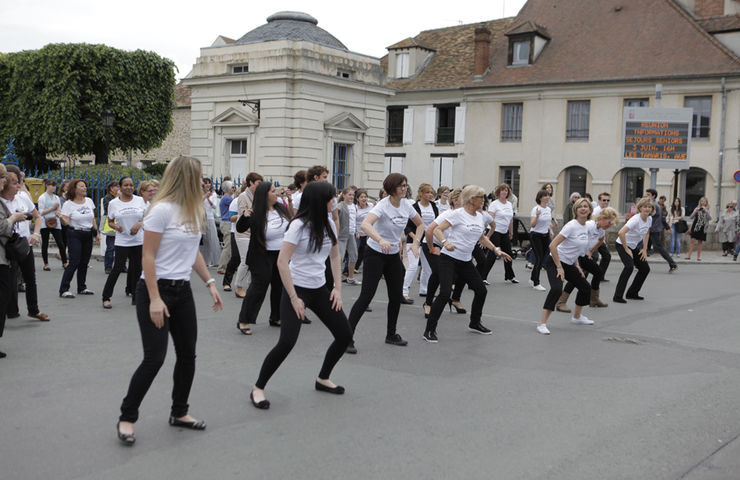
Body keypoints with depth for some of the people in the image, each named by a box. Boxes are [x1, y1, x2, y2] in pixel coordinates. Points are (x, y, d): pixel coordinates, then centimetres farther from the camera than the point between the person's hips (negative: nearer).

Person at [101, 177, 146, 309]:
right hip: (122, 241, -2)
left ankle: (133, 294, 20)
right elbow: (110, 222, 9)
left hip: (138, 240, 2)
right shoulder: (113, 203, 2)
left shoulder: (140, 200, 5)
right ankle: (106, 297, 0)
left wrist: (139, 223, -11)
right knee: (117, 268, -9)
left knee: (136, 268, 5)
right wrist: (116, 226, -12)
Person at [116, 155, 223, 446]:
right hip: (156, 290, -8)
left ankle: (179, 413, 26)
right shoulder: (162, 210, -15)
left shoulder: (194, 210, 11)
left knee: (187, 354, 10)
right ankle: (127, 418, 8)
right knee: (155, 358, -10)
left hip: (182, 291, 8)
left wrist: (210, 283, 14)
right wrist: (154, 299, -20)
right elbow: (148, 256, -16)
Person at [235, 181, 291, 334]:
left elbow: (291, 226, 15)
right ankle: (243, 321, -2)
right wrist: (244, 217, -31)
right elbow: (240, 229, -15)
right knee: (259, 286, -9)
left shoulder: (282, 208, 0)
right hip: (262, 257, -6)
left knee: (279, 286, 13)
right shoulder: (256, 214, -17)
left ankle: (275, 318, 28)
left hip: (281, 255, 6)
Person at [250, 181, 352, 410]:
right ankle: (258, 389, 0)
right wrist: (294, 298, -19)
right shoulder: (299, 225, -16)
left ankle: (323, 379, 28)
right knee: (287, 342, -18)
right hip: (296, 288, -7)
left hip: (319, 289, 7)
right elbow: (282, 262, -19)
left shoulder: (329, 224, 5)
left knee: (345, 335, 7)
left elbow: (335, 257, 16)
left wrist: (337, 287, 6)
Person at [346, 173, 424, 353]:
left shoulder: (406, 205, -1)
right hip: (375, 254, -7)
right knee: (366, 296, -12)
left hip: (394, 255, 7)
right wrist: (381, 240, -54)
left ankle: (391, 335, 27)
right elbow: (365, 225, -39)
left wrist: (415, 242, -1)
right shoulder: (383, 206, -22)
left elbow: (420, 224, 15)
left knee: (396, 296, 9)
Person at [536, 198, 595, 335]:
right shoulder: (571, 226, -21)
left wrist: (576, 265, 13)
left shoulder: (586, 227, 6)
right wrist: (559, 268, -24)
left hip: (569, 264, 9)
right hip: (555, 262, -9)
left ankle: (576, 317, 40)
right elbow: (552, 245, -25)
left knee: (585, 288, 17)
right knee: (556, 289, -30)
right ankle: (542, 324, -25)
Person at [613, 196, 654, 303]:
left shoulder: (649, 219, -2)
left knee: (645, 268, 8)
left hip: (634, 246, 9)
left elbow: (647, 234, 17)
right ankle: (618, 296, -24)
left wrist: (644, 249, 9)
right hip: (622, 245, -9)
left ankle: (632, 293, 21)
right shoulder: (636, 219, -27)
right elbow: (621, 233, -38)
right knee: (629, 266, -28)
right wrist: (626, 249, -28)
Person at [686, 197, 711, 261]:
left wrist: (706, 211, -18)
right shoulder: (697, 209, 6)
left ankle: (698, 257, 10)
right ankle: (688, 255, -10)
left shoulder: (708, 210, 7)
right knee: (692, 240, -9)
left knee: (700, 242, 4)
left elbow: (710, 218, -7)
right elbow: (691, 217, 1)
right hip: (695, 227, -1)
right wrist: (695, 212, -16)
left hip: (703, 228, 1)